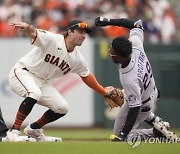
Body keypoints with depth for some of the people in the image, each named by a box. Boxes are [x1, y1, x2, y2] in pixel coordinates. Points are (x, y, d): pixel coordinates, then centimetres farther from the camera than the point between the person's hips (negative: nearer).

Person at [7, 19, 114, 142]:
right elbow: (33, 33, -39)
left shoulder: (78, 59, 1)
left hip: (41, 81, 8)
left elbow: (86, 75, 17)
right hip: (22, 72, -8)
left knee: (62, 108, 3)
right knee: (34, 94, -37)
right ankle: (14, 131, -31)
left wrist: (103, 91, 18)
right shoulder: (52, 40, -22)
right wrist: (27, 27, -63)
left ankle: (33, 129, 24)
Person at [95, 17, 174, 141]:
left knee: (118, 134, 9)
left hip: (143, 106, -8)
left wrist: (122, 135, -32)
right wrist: (109, 21, -15)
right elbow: (137, 24, -9)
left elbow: (135, 108, -35)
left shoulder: (129, 80, -44)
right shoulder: (135, 44, -28)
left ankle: (157, 132, 2)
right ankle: (157, 122, 27)